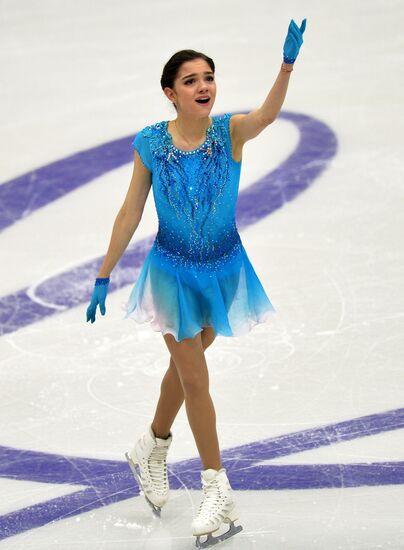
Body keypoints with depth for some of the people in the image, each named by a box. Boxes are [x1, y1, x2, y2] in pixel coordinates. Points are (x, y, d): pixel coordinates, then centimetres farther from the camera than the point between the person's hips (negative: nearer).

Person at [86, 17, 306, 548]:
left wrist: (287, 64, -59)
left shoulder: (229, 132, -17)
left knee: (184, 365, 21)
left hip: (223, 269, 2)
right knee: (194, 378, 4)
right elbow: (129, 213, -6)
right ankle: (218, 489, 18)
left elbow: (266, 114, -41)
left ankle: (151, 449, 47)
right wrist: (103, 277, -2)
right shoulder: (151, 143, -15)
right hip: (174, 271, -1)